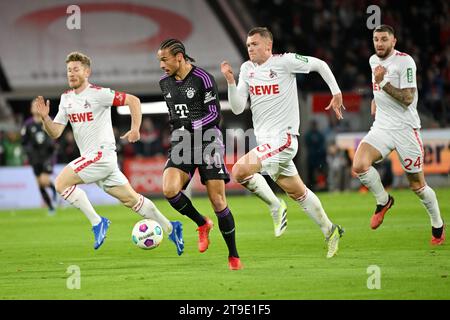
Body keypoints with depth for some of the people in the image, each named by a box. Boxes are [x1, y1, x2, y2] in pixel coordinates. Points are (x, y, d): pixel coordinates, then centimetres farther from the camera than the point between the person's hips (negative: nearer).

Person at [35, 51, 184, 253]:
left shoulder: (98, 94, -11)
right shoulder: (66, 98, 11)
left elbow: (133, 100, -8)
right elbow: (55, 132, 9)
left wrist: (135, 129, -12)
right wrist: (45, 117, -9)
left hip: (101, 154, -8)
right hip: (90, 157, 8)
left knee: (61, 183, -16)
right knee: (130, 199, 13)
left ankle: (97, 222, -10)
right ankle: (170, 228, 23)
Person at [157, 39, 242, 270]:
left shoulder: (203, 78, -10)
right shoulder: (165, 83, 9)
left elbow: (214, 114, -10)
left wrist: (191, 126, -20)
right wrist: (175, 127, 12)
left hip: (207, 142, -5)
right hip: (181, 146, 5)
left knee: (218, 201, -6)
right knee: (169, 190, -22)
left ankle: (233, 255, 8)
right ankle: (202, 224, 5)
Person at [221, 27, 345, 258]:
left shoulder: (284, 62, -9)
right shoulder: (247, 69, 9)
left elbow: (319, 65, 3)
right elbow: (237, 108, 5)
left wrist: (336, 93, 4)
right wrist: (230, 80, -7)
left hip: (283, 138, -7)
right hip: (265, 141, 7)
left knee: (240, 171, -23)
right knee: (297, 192, 15)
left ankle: (275, 206, -4)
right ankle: (330, 231, 29)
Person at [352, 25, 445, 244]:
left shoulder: (405, 62, -12)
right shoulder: (374, 60, 10)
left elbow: (407, 99, -19)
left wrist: (383, 82, -22)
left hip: (405, 129, -5)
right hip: (381, 128, 5)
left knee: (417, 185, 3)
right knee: (359, 166, -21)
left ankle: (438, 225, 25)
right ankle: (383, 201, 5)